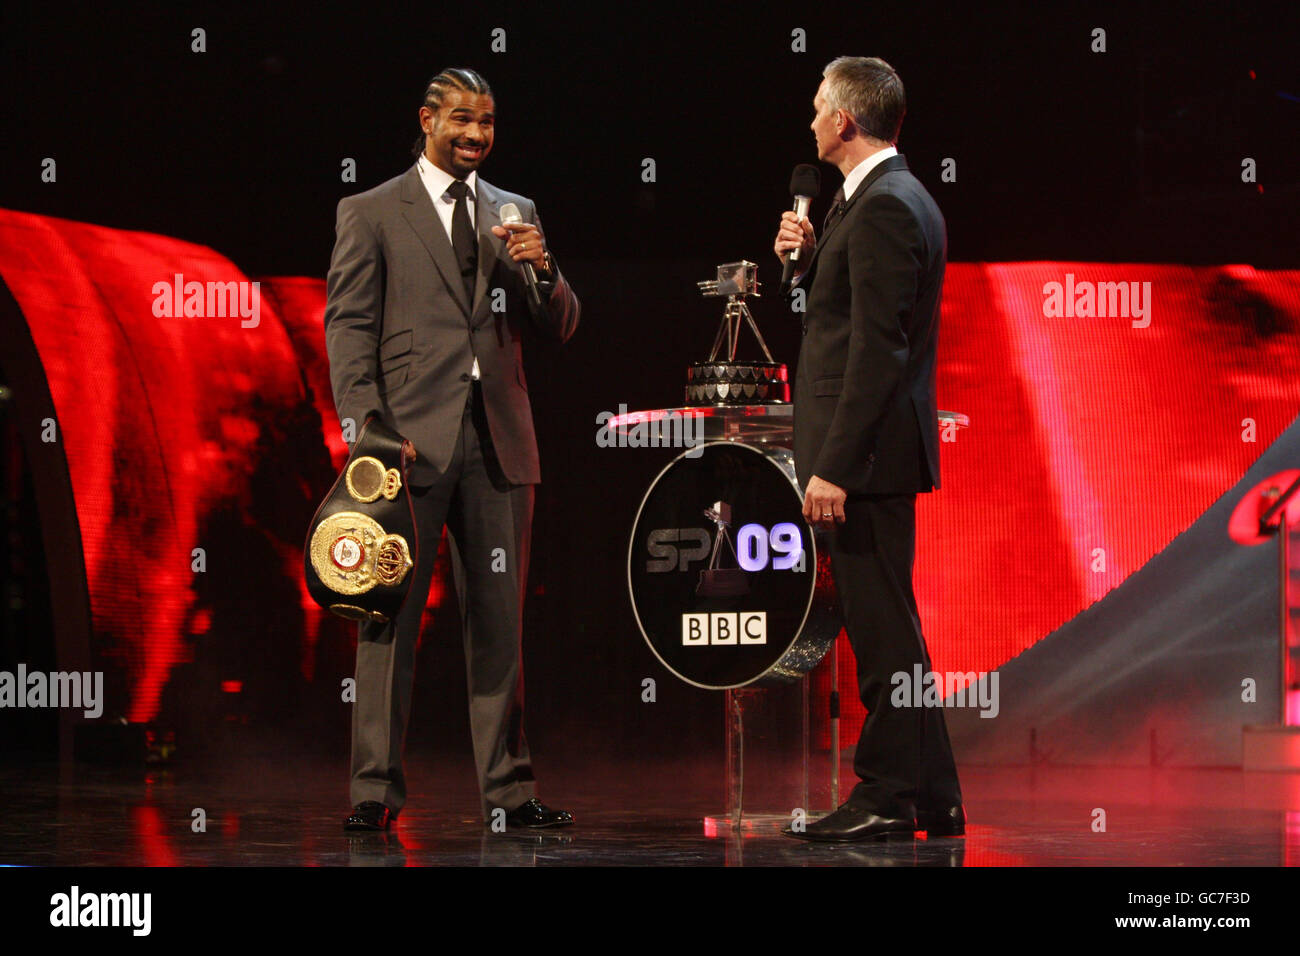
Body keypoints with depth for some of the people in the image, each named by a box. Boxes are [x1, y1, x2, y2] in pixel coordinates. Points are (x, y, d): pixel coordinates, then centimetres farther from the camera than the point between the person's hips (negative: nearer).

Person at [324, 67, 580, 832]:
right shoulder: (372, 214, 4)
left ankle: (508, 789, 10)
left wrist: (543, 272, -7)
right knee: (392, 613, -4)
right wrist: (367, 428, -12)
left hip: (499, 439, 4)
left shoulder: (514, 215, 16)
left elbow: (561, 329, 14)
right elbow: (349, 328, -1)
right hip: (412, 439, -4)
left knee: (500, 619, 6)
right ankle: (377, 789, -2)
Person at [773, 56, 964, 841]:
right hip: (882, 451, 11)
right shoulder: (904, 199, 17)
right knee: (887, 628, 13)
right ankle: (929, 797, 17)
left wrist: (835, 466, -23)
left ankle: (889, 798, -3)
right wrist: (810, 257, 9)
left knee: (882, 629, -6)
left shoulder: (882, 208, -15)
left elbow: (877, 347, -21)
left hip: (869, 450, -11)